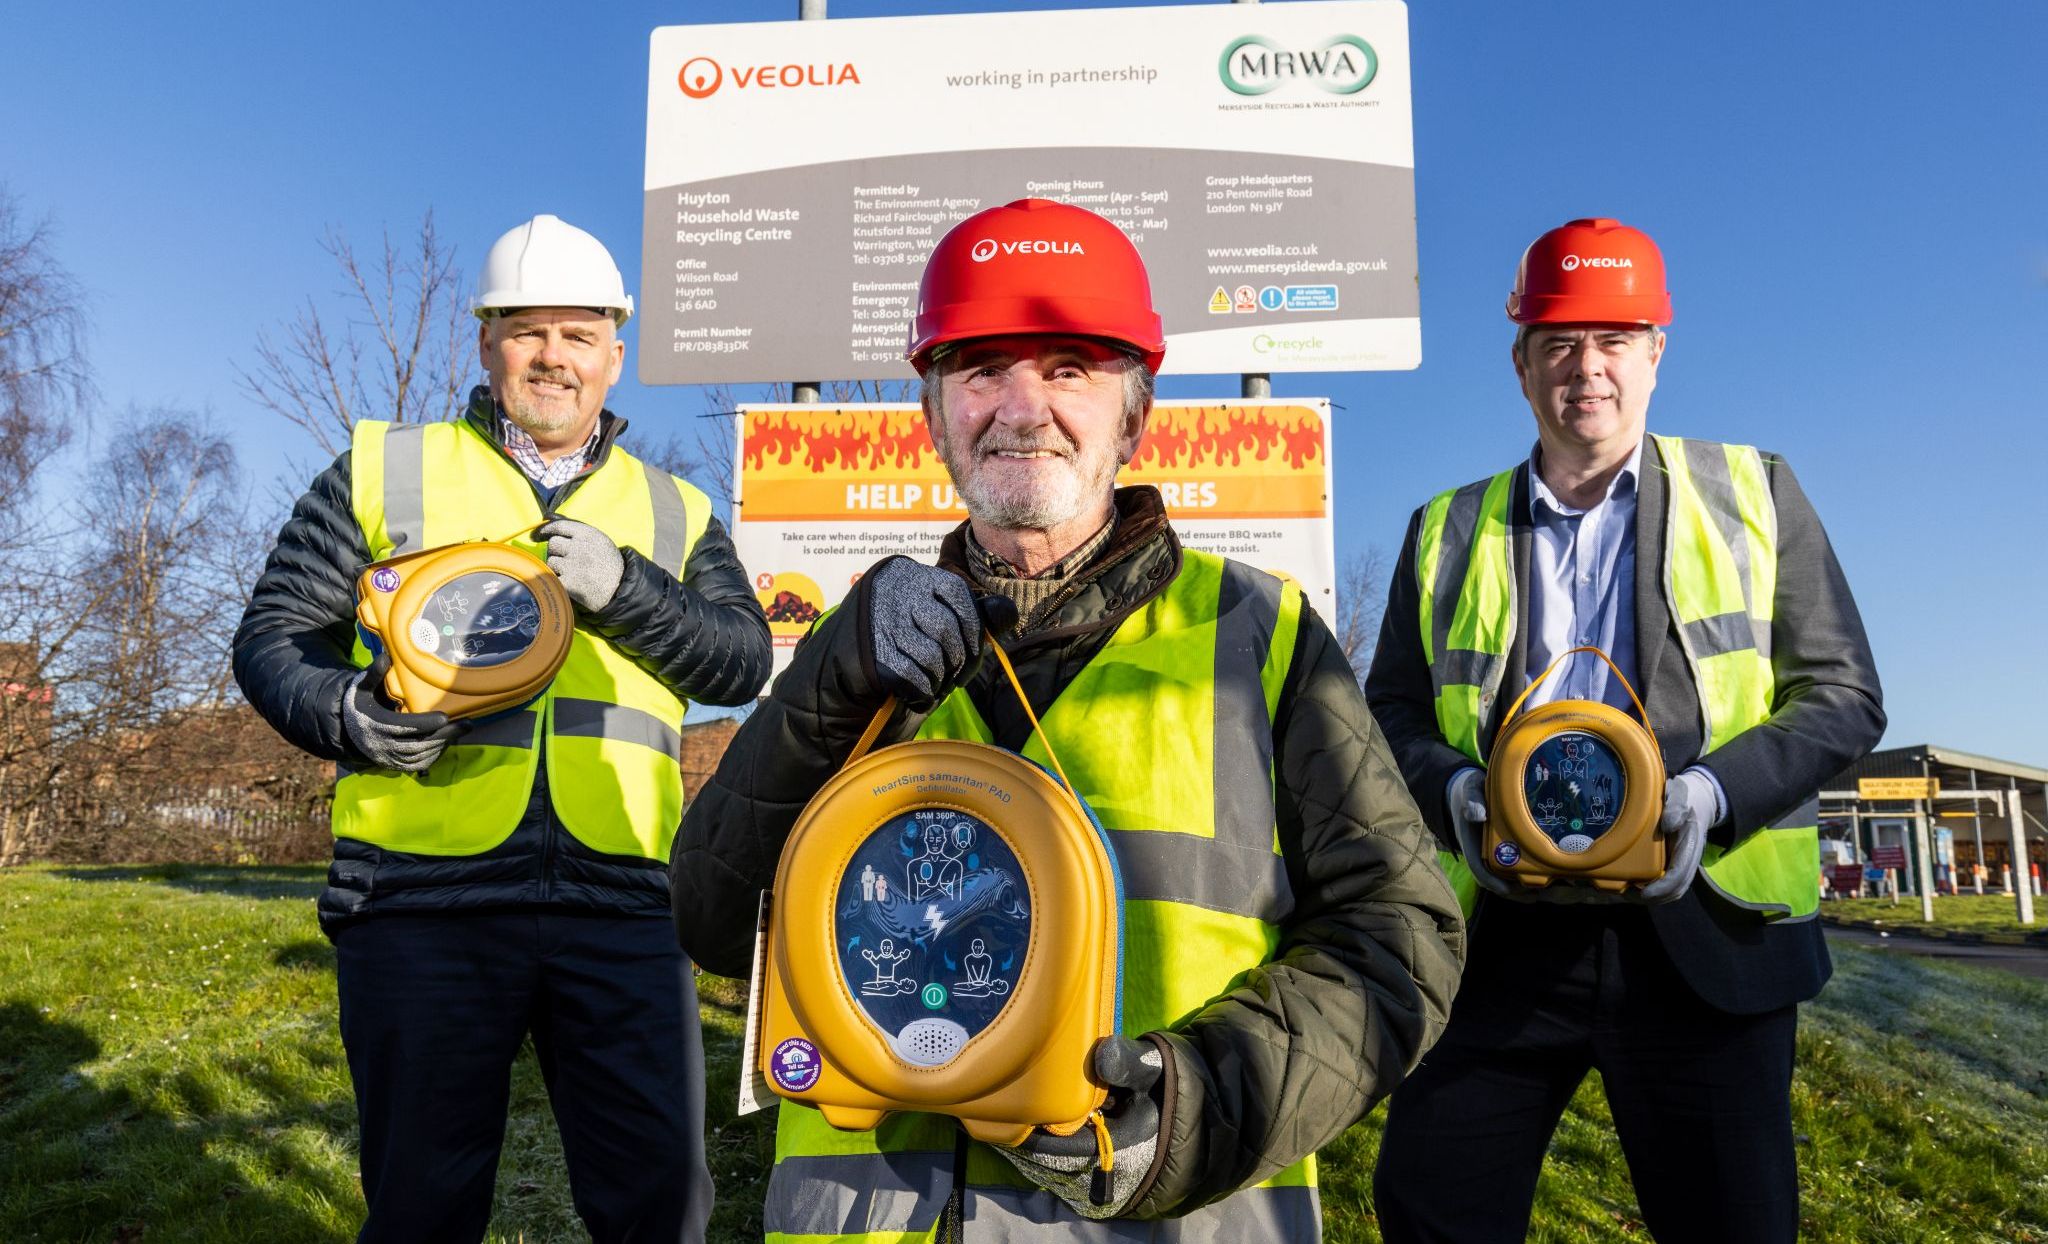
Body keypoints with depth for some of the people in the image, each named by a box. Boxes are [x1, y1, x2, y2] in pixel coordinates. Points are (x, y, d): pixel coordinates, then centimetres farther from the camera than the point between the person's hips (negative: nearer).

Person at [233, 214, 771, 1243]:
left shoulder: (673, 512, 16)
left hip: (621, 902, 1)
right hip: (424, 896, 0)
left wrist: (624, 590, -11)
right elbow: (273, 636, 11)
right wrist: (349, 715, -9)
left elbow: (744, 661, 5)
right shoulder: (383, 472, 12)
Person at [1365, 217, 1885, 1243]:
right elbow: (1391, 710, 11)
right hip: (1504, 942, 1)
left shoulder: (1752, 494, 9)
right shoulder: (1447, 532, 12)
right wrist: (1451, 786, -11)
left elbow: (1844, 695, 4)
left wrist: (1713, 792, -13)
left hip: (1702, 936, -1)